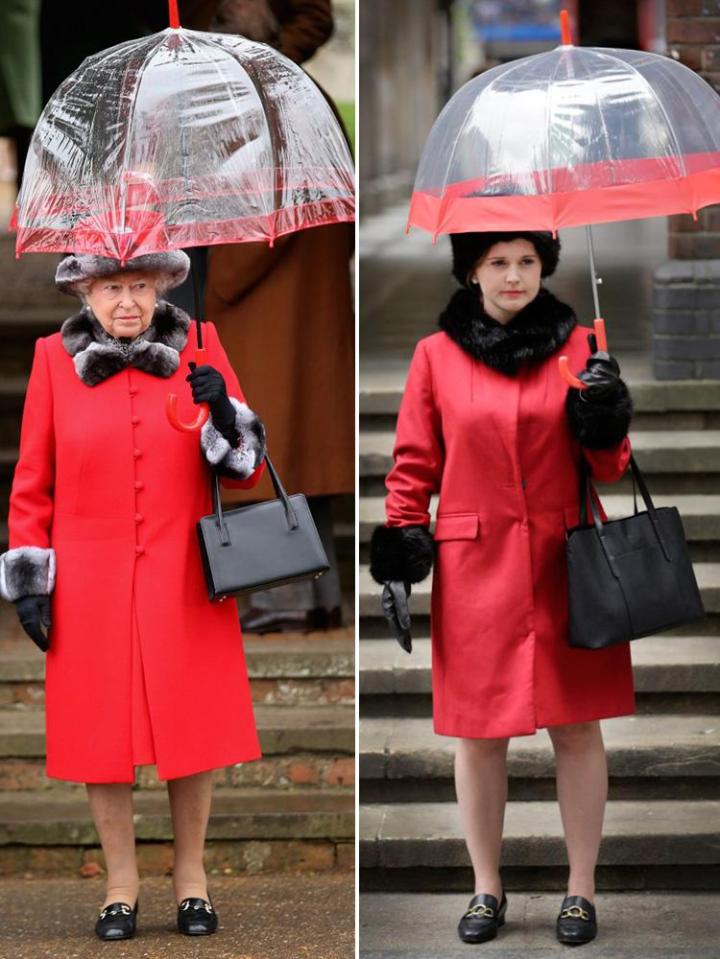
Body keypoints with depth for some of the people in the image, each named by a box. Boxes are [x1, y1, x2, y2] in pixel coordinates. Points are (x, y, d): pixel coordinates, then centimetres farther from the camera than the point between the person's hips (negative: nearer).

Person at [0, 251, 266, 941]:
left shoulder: (197, 348, 0)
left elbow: (246, 468, 1)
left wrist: (222, 412, -19)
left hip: (183, 579, 0)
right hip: (91, 584, 0)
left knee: (191, 726, 6)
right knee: (99, 731, 5)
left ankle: (190, 874, 22)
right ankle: (121, 879, 20)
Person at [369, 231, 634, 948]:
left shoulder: (574, 346, 5)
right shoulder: (437, 355, 3)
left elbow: (607, 465, 7)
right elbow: (414, 467, 6)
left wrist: (606, 416, -14)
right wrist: (399, 560, 0)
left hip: (566, 564, 0)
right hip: (474, 566, 0)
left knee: (576, 726, 3)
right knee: (479, 734, 5)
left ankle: (580, 890, 14)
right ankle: (486, 889, 19)